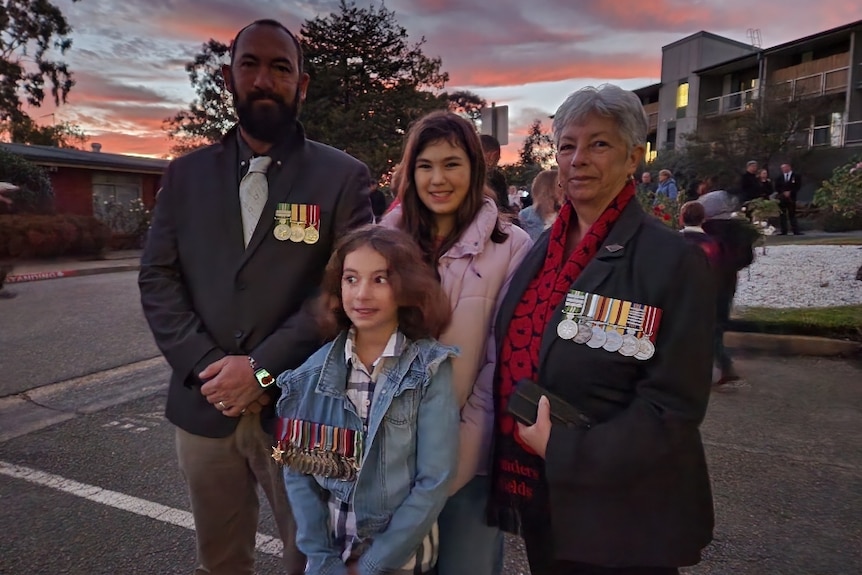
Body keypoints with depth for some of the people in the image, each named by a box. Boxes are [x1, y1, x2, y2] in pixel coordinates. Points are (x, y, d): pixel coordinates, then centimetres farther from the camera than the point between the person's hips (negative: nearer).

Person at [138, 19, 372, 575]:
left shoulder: (343, 177, -4)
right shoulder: (186, 175, 8)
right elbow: (157, 279, 3)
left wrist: (263, 368, -17)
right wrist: (206, 366, -10)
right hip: (204, 405, 4)